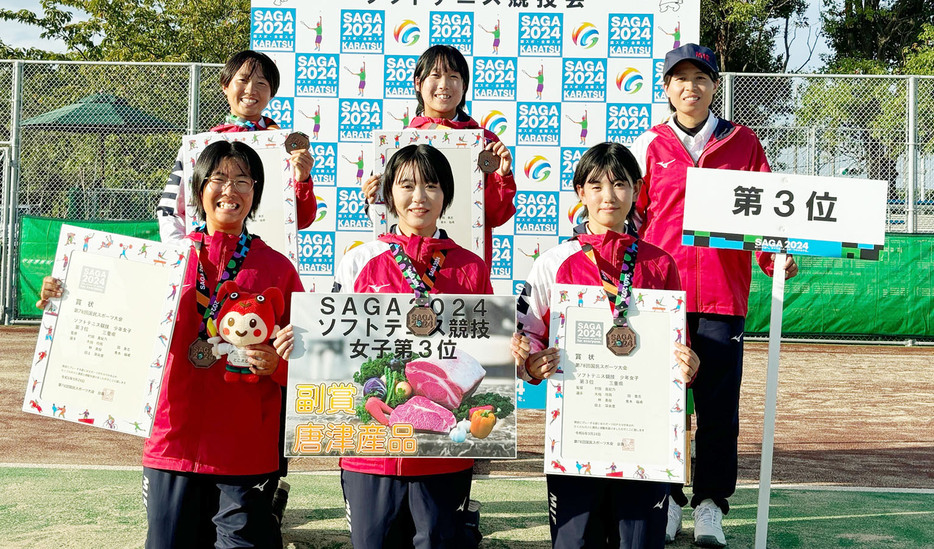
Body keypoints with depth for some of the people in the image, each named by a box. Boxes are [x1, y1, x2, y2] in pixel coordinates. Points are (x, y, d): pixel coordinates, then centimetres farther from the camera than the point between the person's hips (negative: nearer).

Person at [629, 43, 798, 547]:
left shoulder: (743, 143, 9)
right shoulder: (649, 145, 9)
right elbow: (630, 216, 10)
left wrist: (775, 256, -7)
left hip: (723, 294, 0)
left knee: (718, 405, 1)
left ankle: (711, 504, 12)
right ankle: (666, 497, 17)